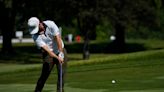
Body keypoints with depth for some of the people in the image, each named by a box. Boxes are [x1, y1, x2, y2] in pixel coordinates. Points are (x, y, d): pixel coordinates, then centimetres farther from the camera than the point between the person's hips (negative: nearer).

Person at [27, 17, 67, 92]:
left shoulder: (50, 24, -18)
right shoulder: (35, 36, -19)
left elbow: (58, 38, -21)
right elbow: (45, 48, -27)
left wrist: (61, 53, -28)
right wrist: (57, 58, -35)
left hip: (60, 51, 1)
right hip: (48, 54, -1)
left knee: (62, 73, -6)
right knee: (45, 74, -10)